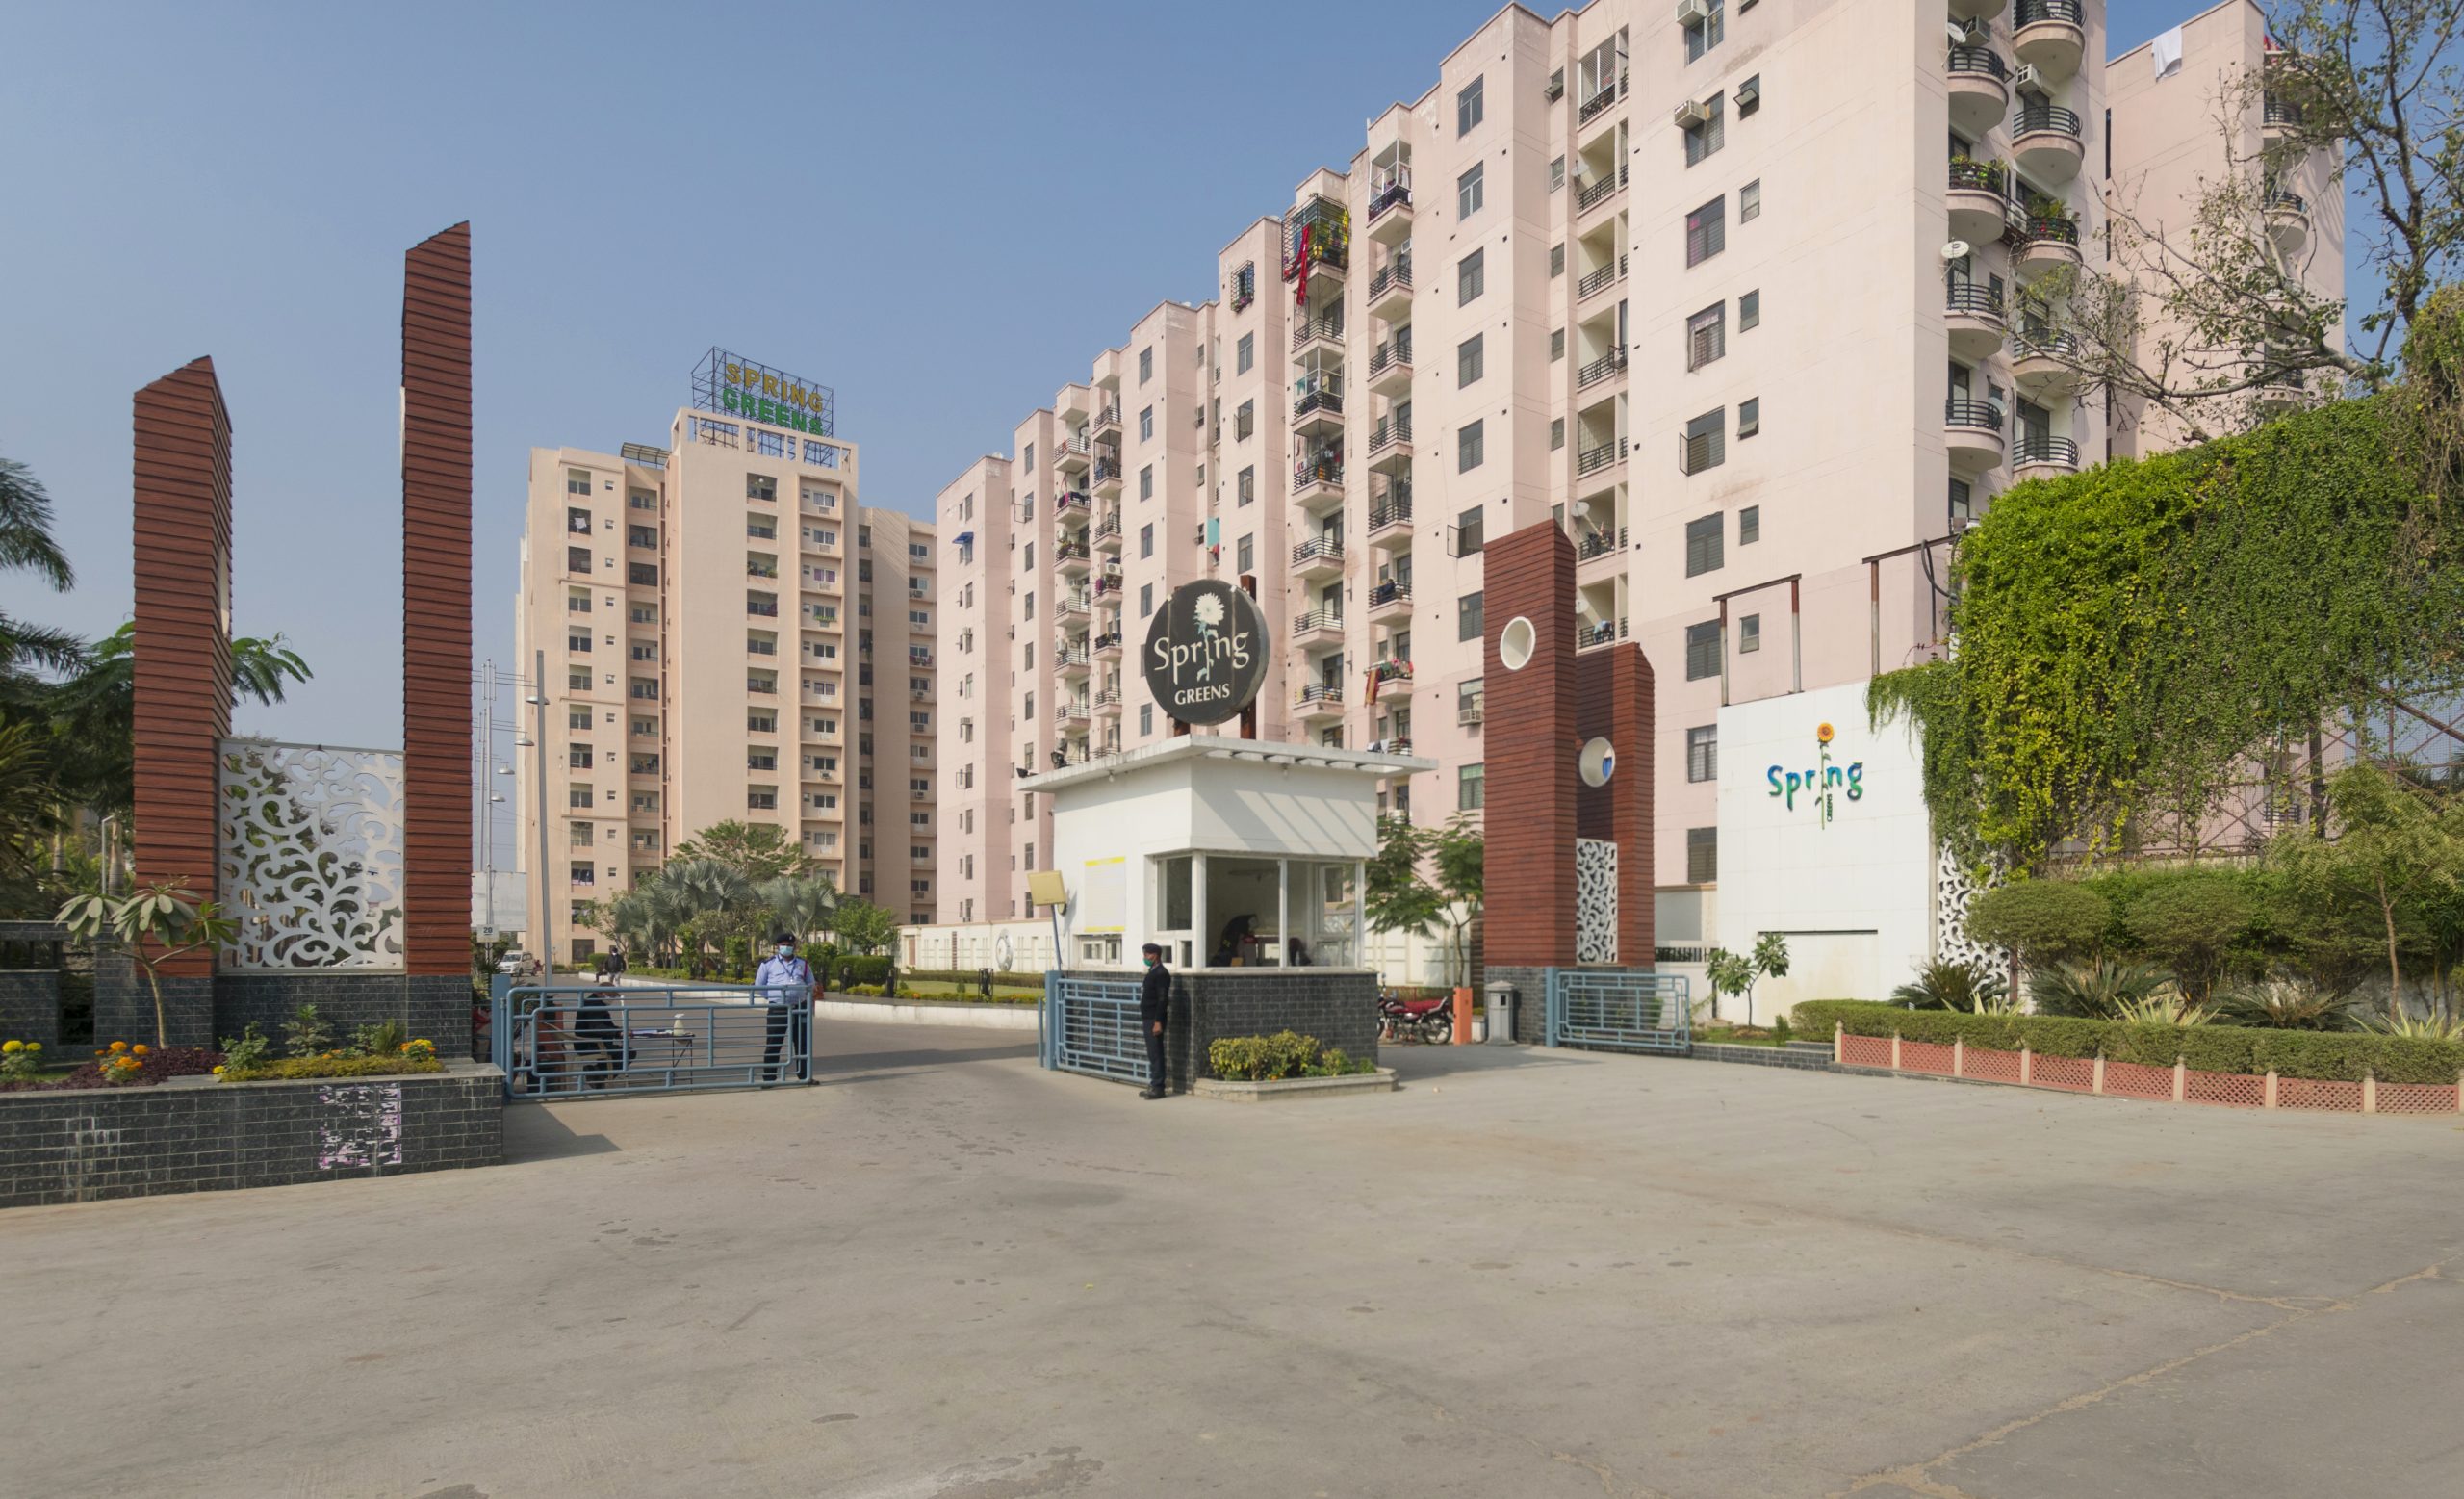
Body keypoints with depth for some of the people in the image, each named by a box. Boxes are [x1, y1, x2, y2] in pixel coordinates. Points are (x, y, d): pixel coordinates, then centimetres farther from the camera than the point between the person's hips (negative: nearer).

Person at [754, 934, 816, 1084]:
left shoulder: (803, 964, 12)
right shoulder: (768, 964, 2)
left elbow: (811, 985, 22)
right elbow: (759, 987, 5)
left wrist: (807, 993, 3)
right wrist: (773, 996, -4)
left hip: (800, 1008, 3)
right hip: (778, 1009, -3)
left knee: (803, 1043, 8)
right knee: (773, 1044, -1)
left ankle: (805, 1075, 17)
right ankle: (769, 1077, 8)